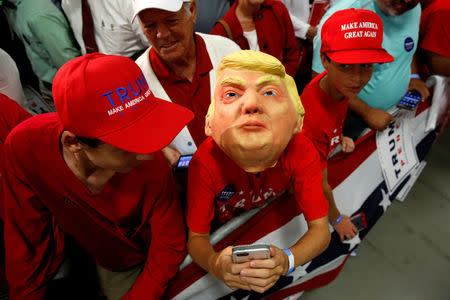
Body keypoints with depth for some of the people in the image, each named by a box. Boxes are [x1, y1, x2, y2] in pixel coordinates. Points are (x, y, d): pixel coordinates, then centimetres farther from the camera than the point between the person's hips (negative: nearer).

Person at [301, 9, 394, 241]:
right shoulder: (313, 120, -44)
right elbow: (320, 185, -29)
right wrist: (336, 219, -14)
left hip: (323, 149, 7)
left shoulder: (337, 83, -22)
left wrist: (339, 138, -1)